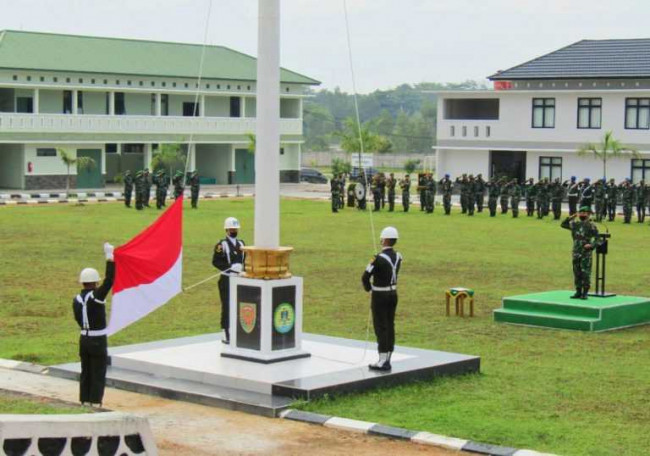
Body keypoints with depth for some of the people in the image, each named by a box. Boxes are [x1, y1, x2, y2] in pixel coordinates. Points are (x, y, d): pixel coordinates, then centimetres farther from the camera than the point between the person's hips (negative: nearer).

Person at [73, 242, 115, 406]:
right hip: (98, 342, -6)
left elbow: (78, 320, 11)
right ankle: (95, 404, 1)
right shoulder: (96, 296, -17)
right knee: (98, 376, 1)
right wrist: (110, 257, -16)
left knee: (86, 374, 14)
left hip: (84, 339, 7)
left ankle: (85, 402, 20)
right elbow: (109, 280, -19)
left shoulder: (76, 299, 2)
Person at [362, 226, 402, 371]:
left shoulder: (379, 258, -22)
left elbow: (365, 277, -18)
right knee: (390, 326, 11)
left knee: (380, 327, -3)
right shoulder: (398, 257, 2)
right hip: (393, 294, 7)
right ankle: (387, 359, 17)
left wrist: (368, 288, 2)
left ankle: (383, 361, -3)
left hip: (379, 296, -7)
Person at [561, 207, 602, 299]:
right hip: (576, 253, 6)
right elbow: (563, 224, 23)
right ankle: (578, 292, 15)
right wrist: (570, 218, 10)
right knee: (577, 273, 8)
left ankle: (585, 293, 1)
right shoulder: (575, 224, 11)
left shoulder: (591, 226, -5)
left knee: (585, 273, -5)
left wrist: (591, 245, -23)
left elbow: (598, 239, -7)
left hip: (586, 254, -6)